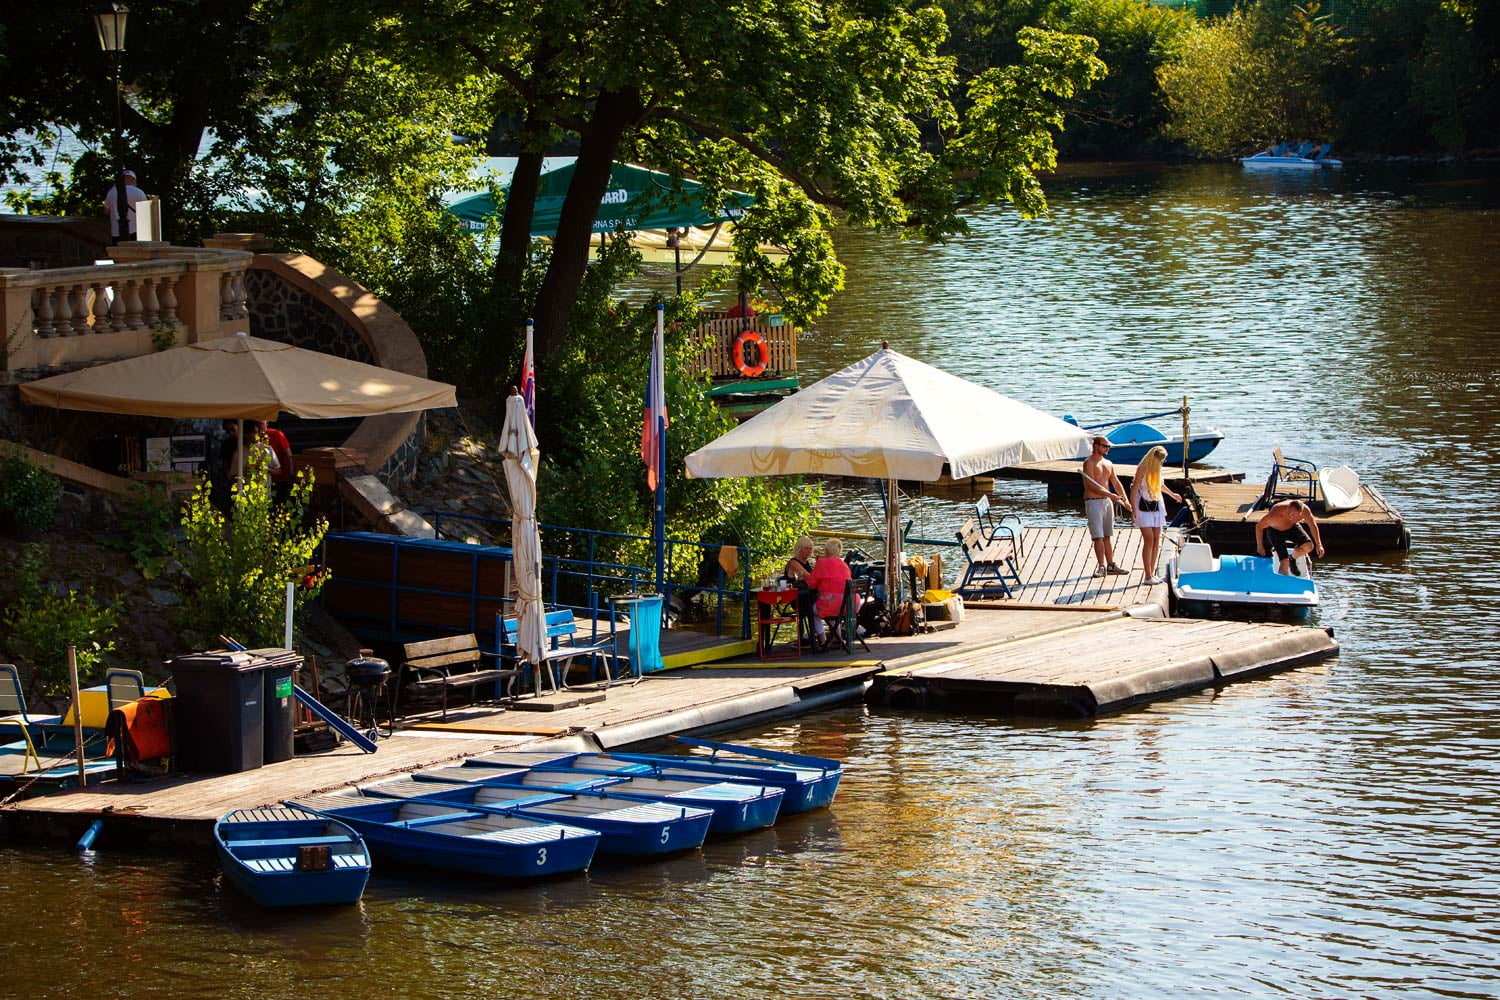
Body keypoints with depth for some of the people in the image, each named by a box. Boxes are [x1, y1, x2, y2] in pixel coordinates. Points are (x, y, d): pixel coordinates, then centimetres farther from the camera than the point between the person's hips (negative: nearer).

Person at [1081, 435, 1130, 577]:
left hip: (1107, 501, 8)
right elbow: (1092, 485, -18)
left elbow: (1116, 483, 18)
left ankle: (1110, 565, 15)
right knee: (1098, 536, -10)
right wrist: (1111, 495, -20)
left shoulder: (1108, 464, 15)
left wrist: (1125, 499, 8)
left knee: (1107, 536, 11)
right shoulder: (1089, 463, -9)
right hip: (1093, 501, -8)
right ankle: (1101, 566, -10)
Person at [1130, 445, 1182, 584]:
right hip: (1144, 507, -7)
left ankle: (1152, 573, 10)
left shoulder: (1156, 469, 10)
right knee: (1149, 540, -12)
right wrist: (1133, 509, -20)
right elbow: (1134, 489, -14)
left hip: (1156, 506, 7)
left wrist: (1172, 494, 45)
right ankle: (1148, 576, -11)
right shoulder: (1142, 469, -12)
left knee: (1156, 541, 4)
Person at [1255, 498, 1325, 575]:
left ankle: (1292, 558, 13)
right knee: (1285, 561, -18)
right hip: (1275, 531, -4)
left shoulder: (1305, 511, -30)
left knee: (1309, 546, -16)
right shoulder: (1276, 514, -41)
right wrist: (1259, 547, -20)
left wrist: (1318, 545, -10)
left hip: (1292, 527, 4)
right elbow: (1259, 526, -26)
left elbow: (1313, 525, -11)